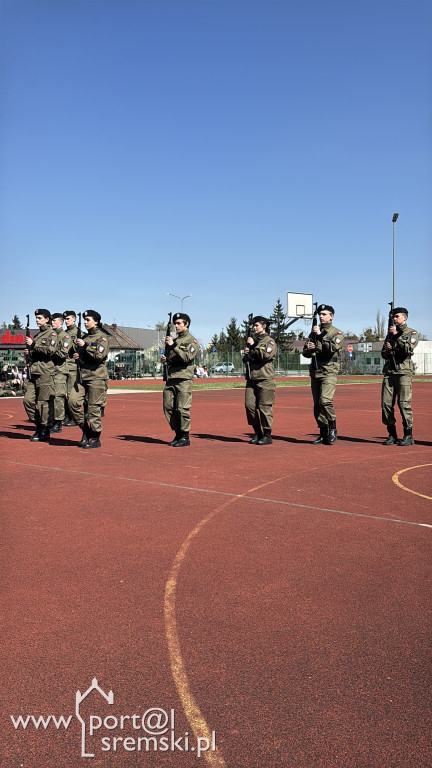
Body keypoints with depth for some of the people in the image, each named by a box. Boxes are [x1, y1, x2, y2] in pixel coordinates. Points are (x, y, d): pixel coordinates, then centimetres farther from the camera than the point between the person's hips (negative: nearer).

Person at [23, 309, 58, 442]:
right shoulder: (37, 335, 22)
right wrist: (28, 353, 9)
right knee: (28, 400, 3)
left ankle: (44, 433, 3)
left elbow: (51, 350, -16)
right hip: (34, 373, 8)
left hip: (45, 373, -8)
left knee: (44, 403, -4)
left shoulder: (51, 334, -2)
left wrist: (33, 345, -12)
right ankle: (38, 426, 17)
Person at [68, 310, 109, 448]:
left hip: (96, 377, -7)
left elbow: (99, 356, -15)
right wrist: (77, 355, 7)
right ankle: (85, 429, 11)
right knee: (73, 401, -7)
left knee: (94, 407, -4)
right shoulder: (84, 337, 18)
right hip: (83, 375, 7)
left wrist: (85, 346, -14)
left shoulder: (102, 337, -2)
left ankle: (95, 438, 6)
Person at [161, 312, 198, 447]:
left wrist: (173, 346, -18)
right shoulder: (174, 340, 20)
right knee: (168, 407, 6)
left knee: (182, 408, -7)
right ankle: (178, 434, 18)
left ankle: (185, 437, 3)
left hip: (184, 379, -7)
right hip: (170, 379, 7)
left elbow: (187, 358, -17)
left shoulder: (191, 341, -2)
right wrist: (164, 359, 8)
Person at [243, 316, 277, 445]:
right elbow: (246, 360, 26)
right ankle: (257, 433, 15)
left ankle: (267, 436, 5)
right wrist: (246, 354, 5)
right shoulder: (253, 341, 21)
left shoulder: (270, 341, 0)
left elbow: (266, 355, -17)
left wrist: (253, 346, -10)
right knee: (249, 406, 1)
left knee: (265, 408, -5)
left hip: (265, 379, -6)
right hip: (251, 379, 7)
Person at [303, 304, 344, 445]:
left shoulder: (337, 333, 2)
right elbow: (305, 353, 16)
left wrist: (321, 335, -17)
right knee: (317, 404, 5)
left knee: (325, 401, -20)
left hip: (329, 371, -6)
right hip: (314, 371, 6)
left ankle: (333, 429, -2)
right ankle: (323, 433, 13)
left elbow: (333, 348, -17)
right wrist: (308, 349, -6)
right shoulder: (314, 332, 18)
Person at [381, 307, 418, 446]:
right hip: (389, 372, 5)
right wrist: (387, 350, 1)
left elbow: (409, 349, -14)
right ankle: (392, 434, 10)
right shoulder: (390, 333, 21)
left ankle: (408, 435, 2)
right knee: (386, 404, 0)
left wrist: (397, 335, -13)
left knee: (404, 404, -8)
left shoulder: (412, 333, 5)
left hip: (404, 372, -5)